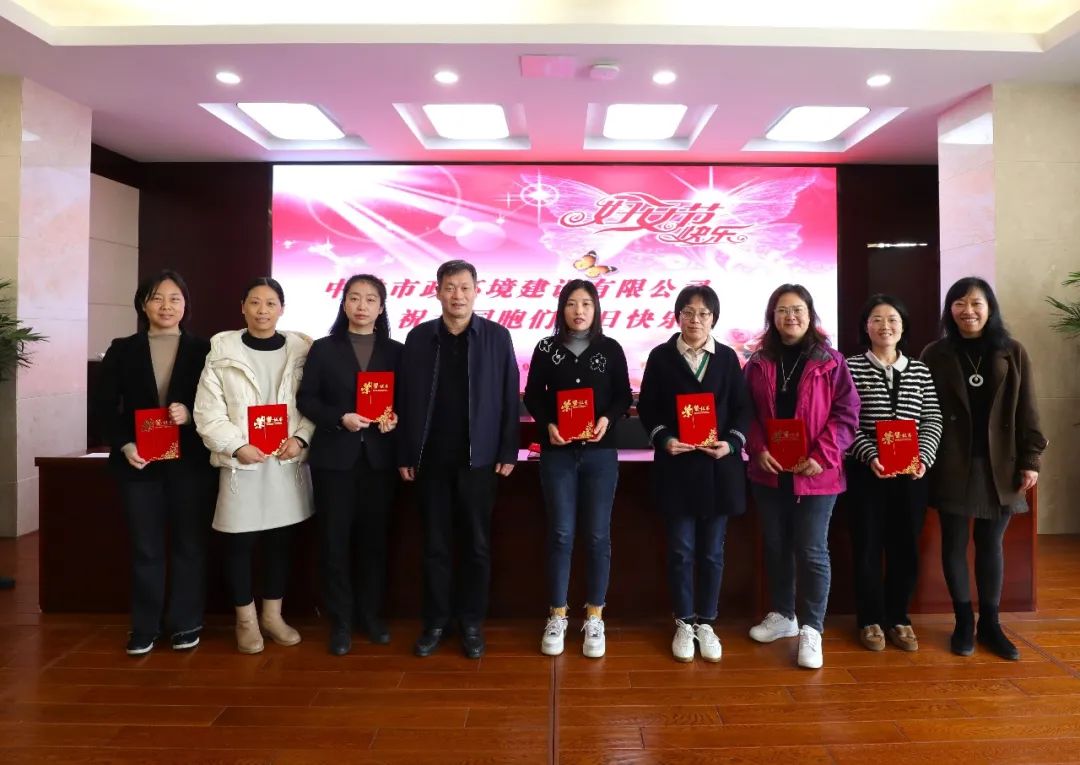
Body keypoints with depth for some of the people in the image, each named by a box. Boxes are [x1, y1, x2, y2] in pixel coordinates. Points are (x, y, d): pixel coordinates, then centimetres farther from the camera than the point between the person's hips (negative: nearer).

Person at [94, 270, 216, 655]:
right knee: (145, 548, 8)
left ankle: (185, 623, 19)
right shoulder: (122, 350, 6)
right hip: (139, 463, 1)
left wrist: (191, 415, -18)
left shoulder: (203, 349, 2)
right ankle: (144, 627, 20)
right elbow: (103, 406, 4)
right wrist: (124, 445, -10)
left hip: (190, 462, -1)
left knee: (189, 544, 7)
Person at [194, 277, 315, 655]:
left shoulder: (301, 350, 4)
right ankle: (245, 620, 24)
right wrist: (237, 446, -14)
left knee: (280, 541, 11)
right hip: (241, 463, -2)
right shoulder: (222, 351, 0)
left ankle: (272, 615, 28)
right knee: (239, 543, 5)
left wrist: (300, 438, -12)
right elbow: (207, 411, -4)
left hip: (287, 462, 2)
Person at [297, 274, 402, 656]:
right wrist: (340, 418, -16)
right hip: (334, 457, -1)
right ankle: (340, 621, 17)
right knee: (335, 539, 4)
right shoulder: (323, 349, 3)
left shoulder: (395, 352, 7)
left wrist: (396, 417, -12)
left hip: (379, 458, 1)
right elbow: (305, 399, 0)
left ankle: (371, 614, 24)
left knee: (374, 537, 9)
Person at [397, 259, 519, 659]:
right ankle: (435, 622, 24)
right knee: (435, 544, 10)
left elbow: (508, 397, -1)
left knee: (476, 543, 8)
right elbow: (405, 398, 3)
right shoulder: (419, 337, 4)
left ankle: (472, 623, 22)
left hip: (478, 458, -1)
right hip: (431, 458, 1)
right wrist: (405, 455, 1)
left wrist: (508, 452, -5)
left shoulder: (496, 336, 0)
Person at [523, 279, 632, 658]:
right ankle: (557, 616, 18)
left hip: (600, 453, 0)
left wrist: (607, 419, -14)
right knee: (560, 534, 4)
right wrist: (548, 425, -12)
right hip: (557, 453, 0)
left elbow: (623, 396, 5)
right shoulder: (546, 349, 3)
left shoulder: (611, 349, 3)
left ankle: (594, 618, 18)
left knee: (597, 535, 4)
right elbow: (532, 395, 5)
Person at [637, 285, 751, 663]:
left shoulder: (727, 358, 6)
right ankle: (684, 624, 20)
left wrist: (731, 442, -12)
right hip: (676, 466, -1)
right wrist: (664, 439, -15)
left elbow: (742, 408, 4)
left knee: (712, 551, 9)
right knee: (681, 549, 5)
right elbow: (647, 407, 1)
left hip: (718, 467, 1)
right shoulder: (661, 356, 2)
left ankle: (706, 624, 23)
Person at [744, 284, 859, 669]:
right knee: (775, 546, 14)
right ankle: (782, 615, 31)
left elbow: (847, 413, -6)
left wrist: (822, 456, -15)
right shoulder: (759, 362, 5)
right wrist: (758, 450, -9)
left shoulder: (830, 361, -3)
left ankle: (811, 629, 11)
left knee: (811, 550, -1)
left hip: (815, 474, -3)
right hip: (769, 472, 4)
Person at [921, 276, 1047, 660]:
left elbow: (1026, 411, 4)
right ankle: (964, 622, 19)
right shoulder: (935, 354, 1)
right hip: (952, 465, -1)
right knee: (955, 543, 6)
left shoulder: (1012, 353, 4)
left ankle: (990, 623, 23)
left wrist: (1030, 460, -1)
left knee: (990, 544, 11)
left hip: (999, 464, 1)